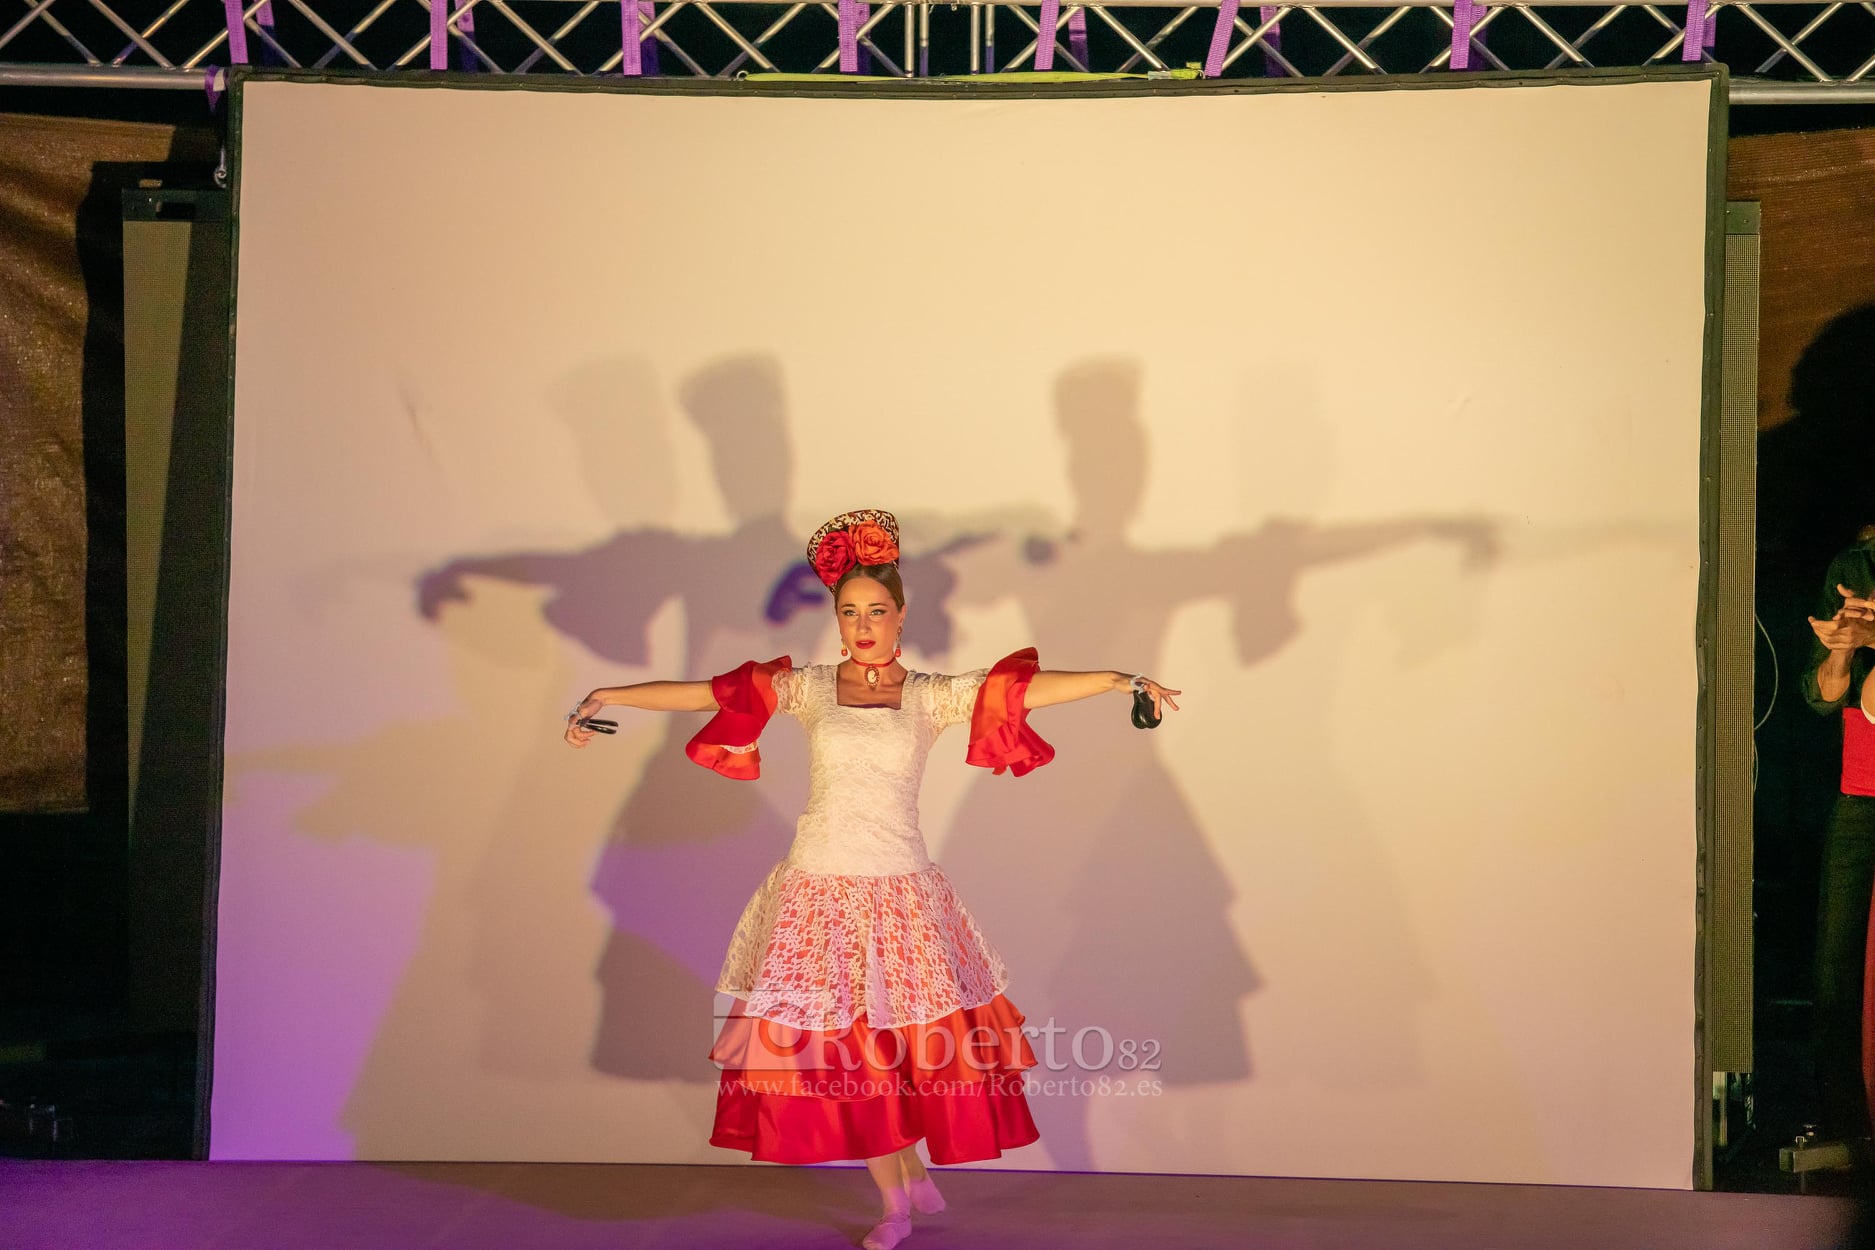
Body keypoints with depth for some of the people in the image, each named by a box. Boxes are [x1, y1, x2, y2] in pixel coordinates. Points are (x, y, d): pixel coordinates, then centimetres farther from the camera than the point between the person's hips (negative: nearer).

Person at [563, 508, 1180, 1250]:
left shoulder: (932, 697, 1)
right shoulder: (808, 689, 3)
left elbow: (1030, 689, -10)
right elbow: (702, 695, -1)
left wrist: (1122, 681, -21)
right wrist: (606, 699, -5)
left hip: (899, 889, -1)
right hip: (819, 890, 1)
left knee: (908, 1042, -1)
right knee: (834, 1045, 2)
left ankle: (910, 1178, 21)